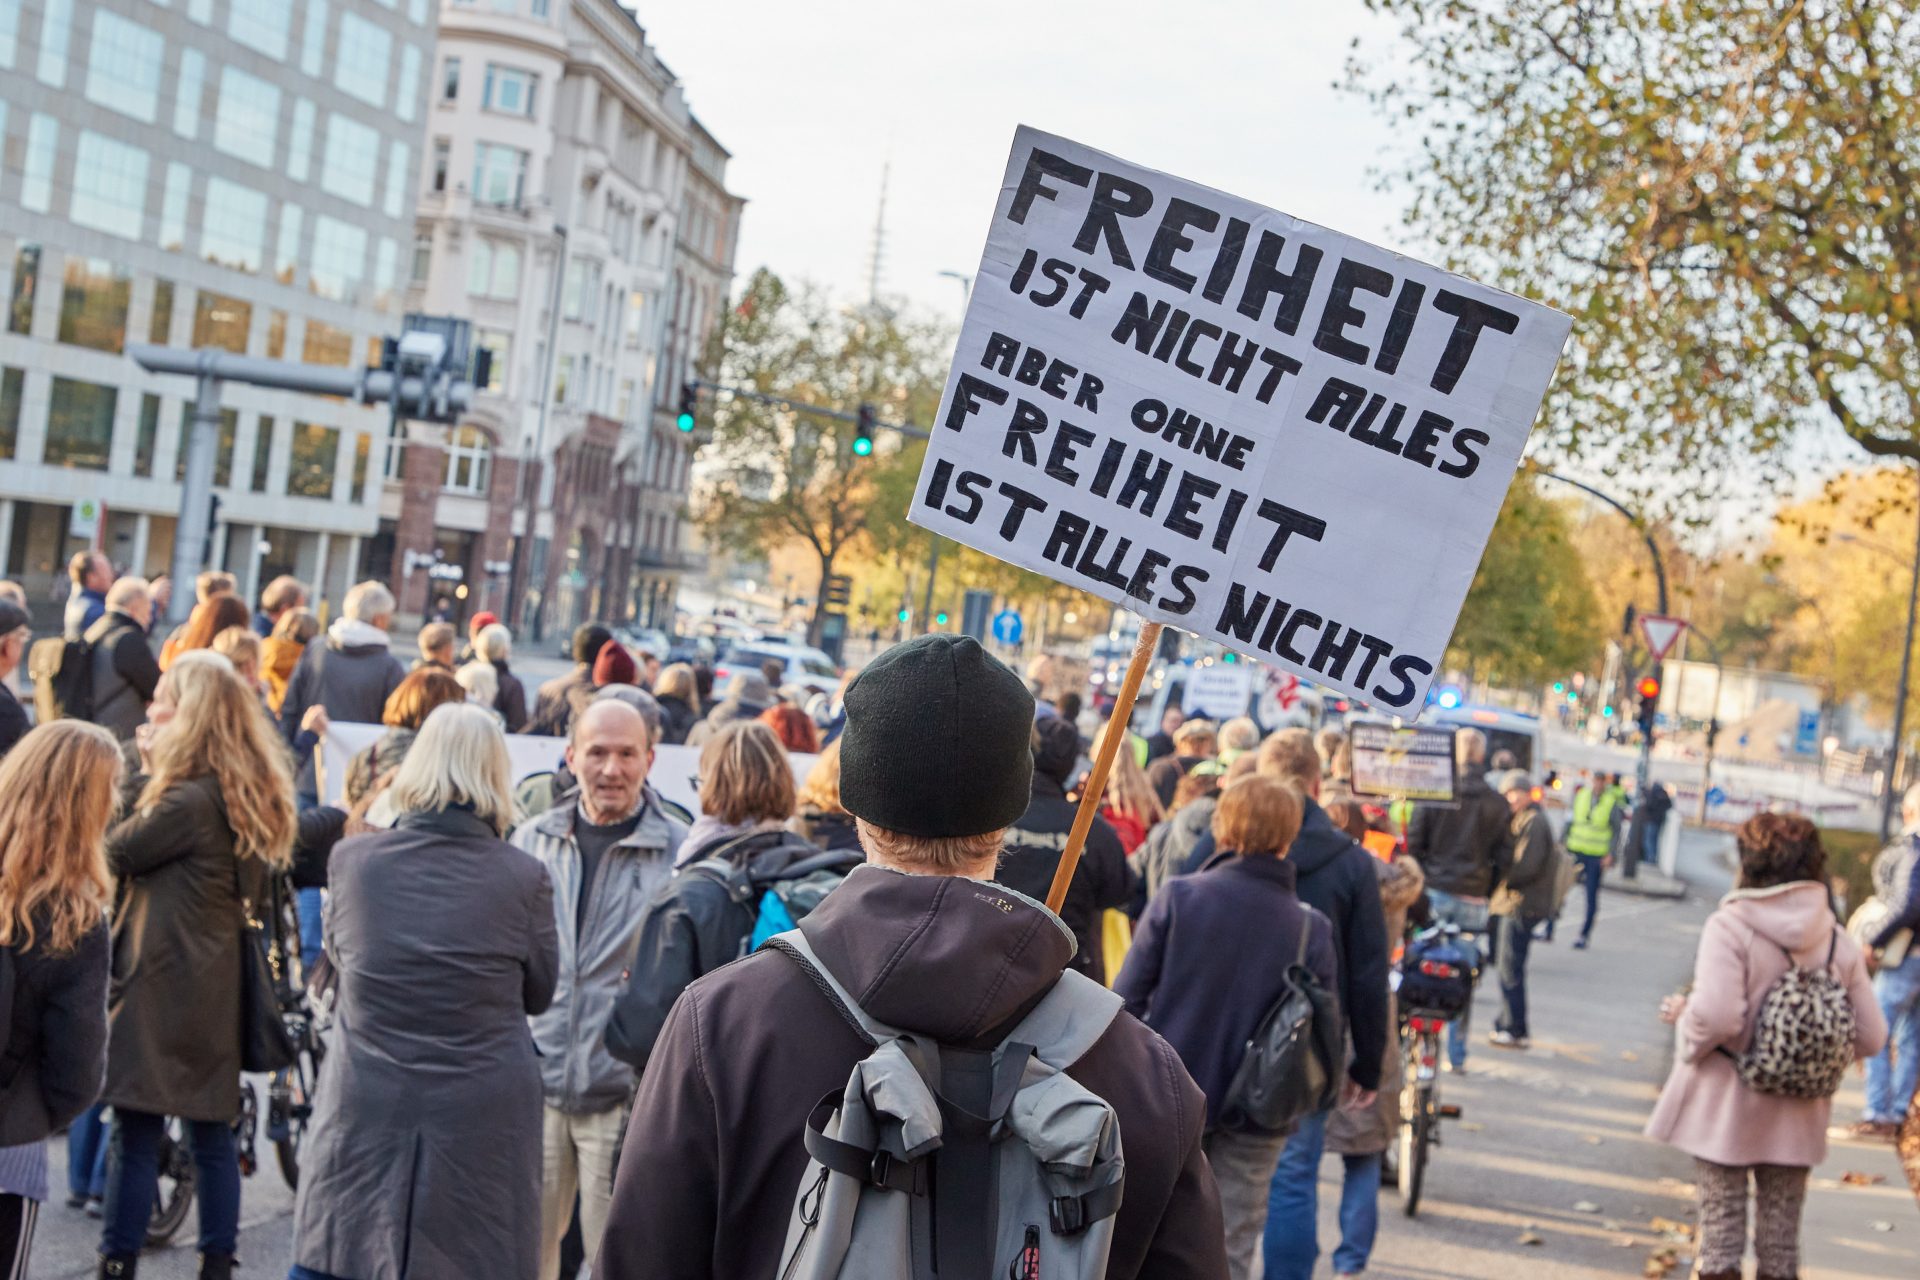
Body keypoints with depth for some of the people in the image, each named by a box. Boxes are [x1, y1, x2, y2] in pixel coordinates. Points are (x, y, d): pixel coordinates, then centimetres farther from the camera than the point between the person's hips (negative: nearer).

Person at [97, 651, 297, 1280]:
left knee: (137, 1132, 0)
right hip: (213, 989, 8)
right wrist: (155, 777, 6)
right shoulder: (246, 794, 9)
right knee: (212, 1133, 12)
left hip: (159, 989, -8)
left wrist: (145, 776, -2)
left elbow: (117, 853, -9)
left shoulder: (189, 798, -18)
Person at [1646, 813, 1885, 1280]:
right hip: (1797, 1117, 4)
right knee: (1781, 1235, 15)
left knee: (1721, 1225, 8)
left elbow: (1715, 1016, -29)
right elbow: (1869, 1037, -1)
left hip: (1727, 1107, -4)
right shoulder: (1838, 940, -2)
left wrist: (1682, 1015, -9)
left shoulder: (1730, 926, -17)